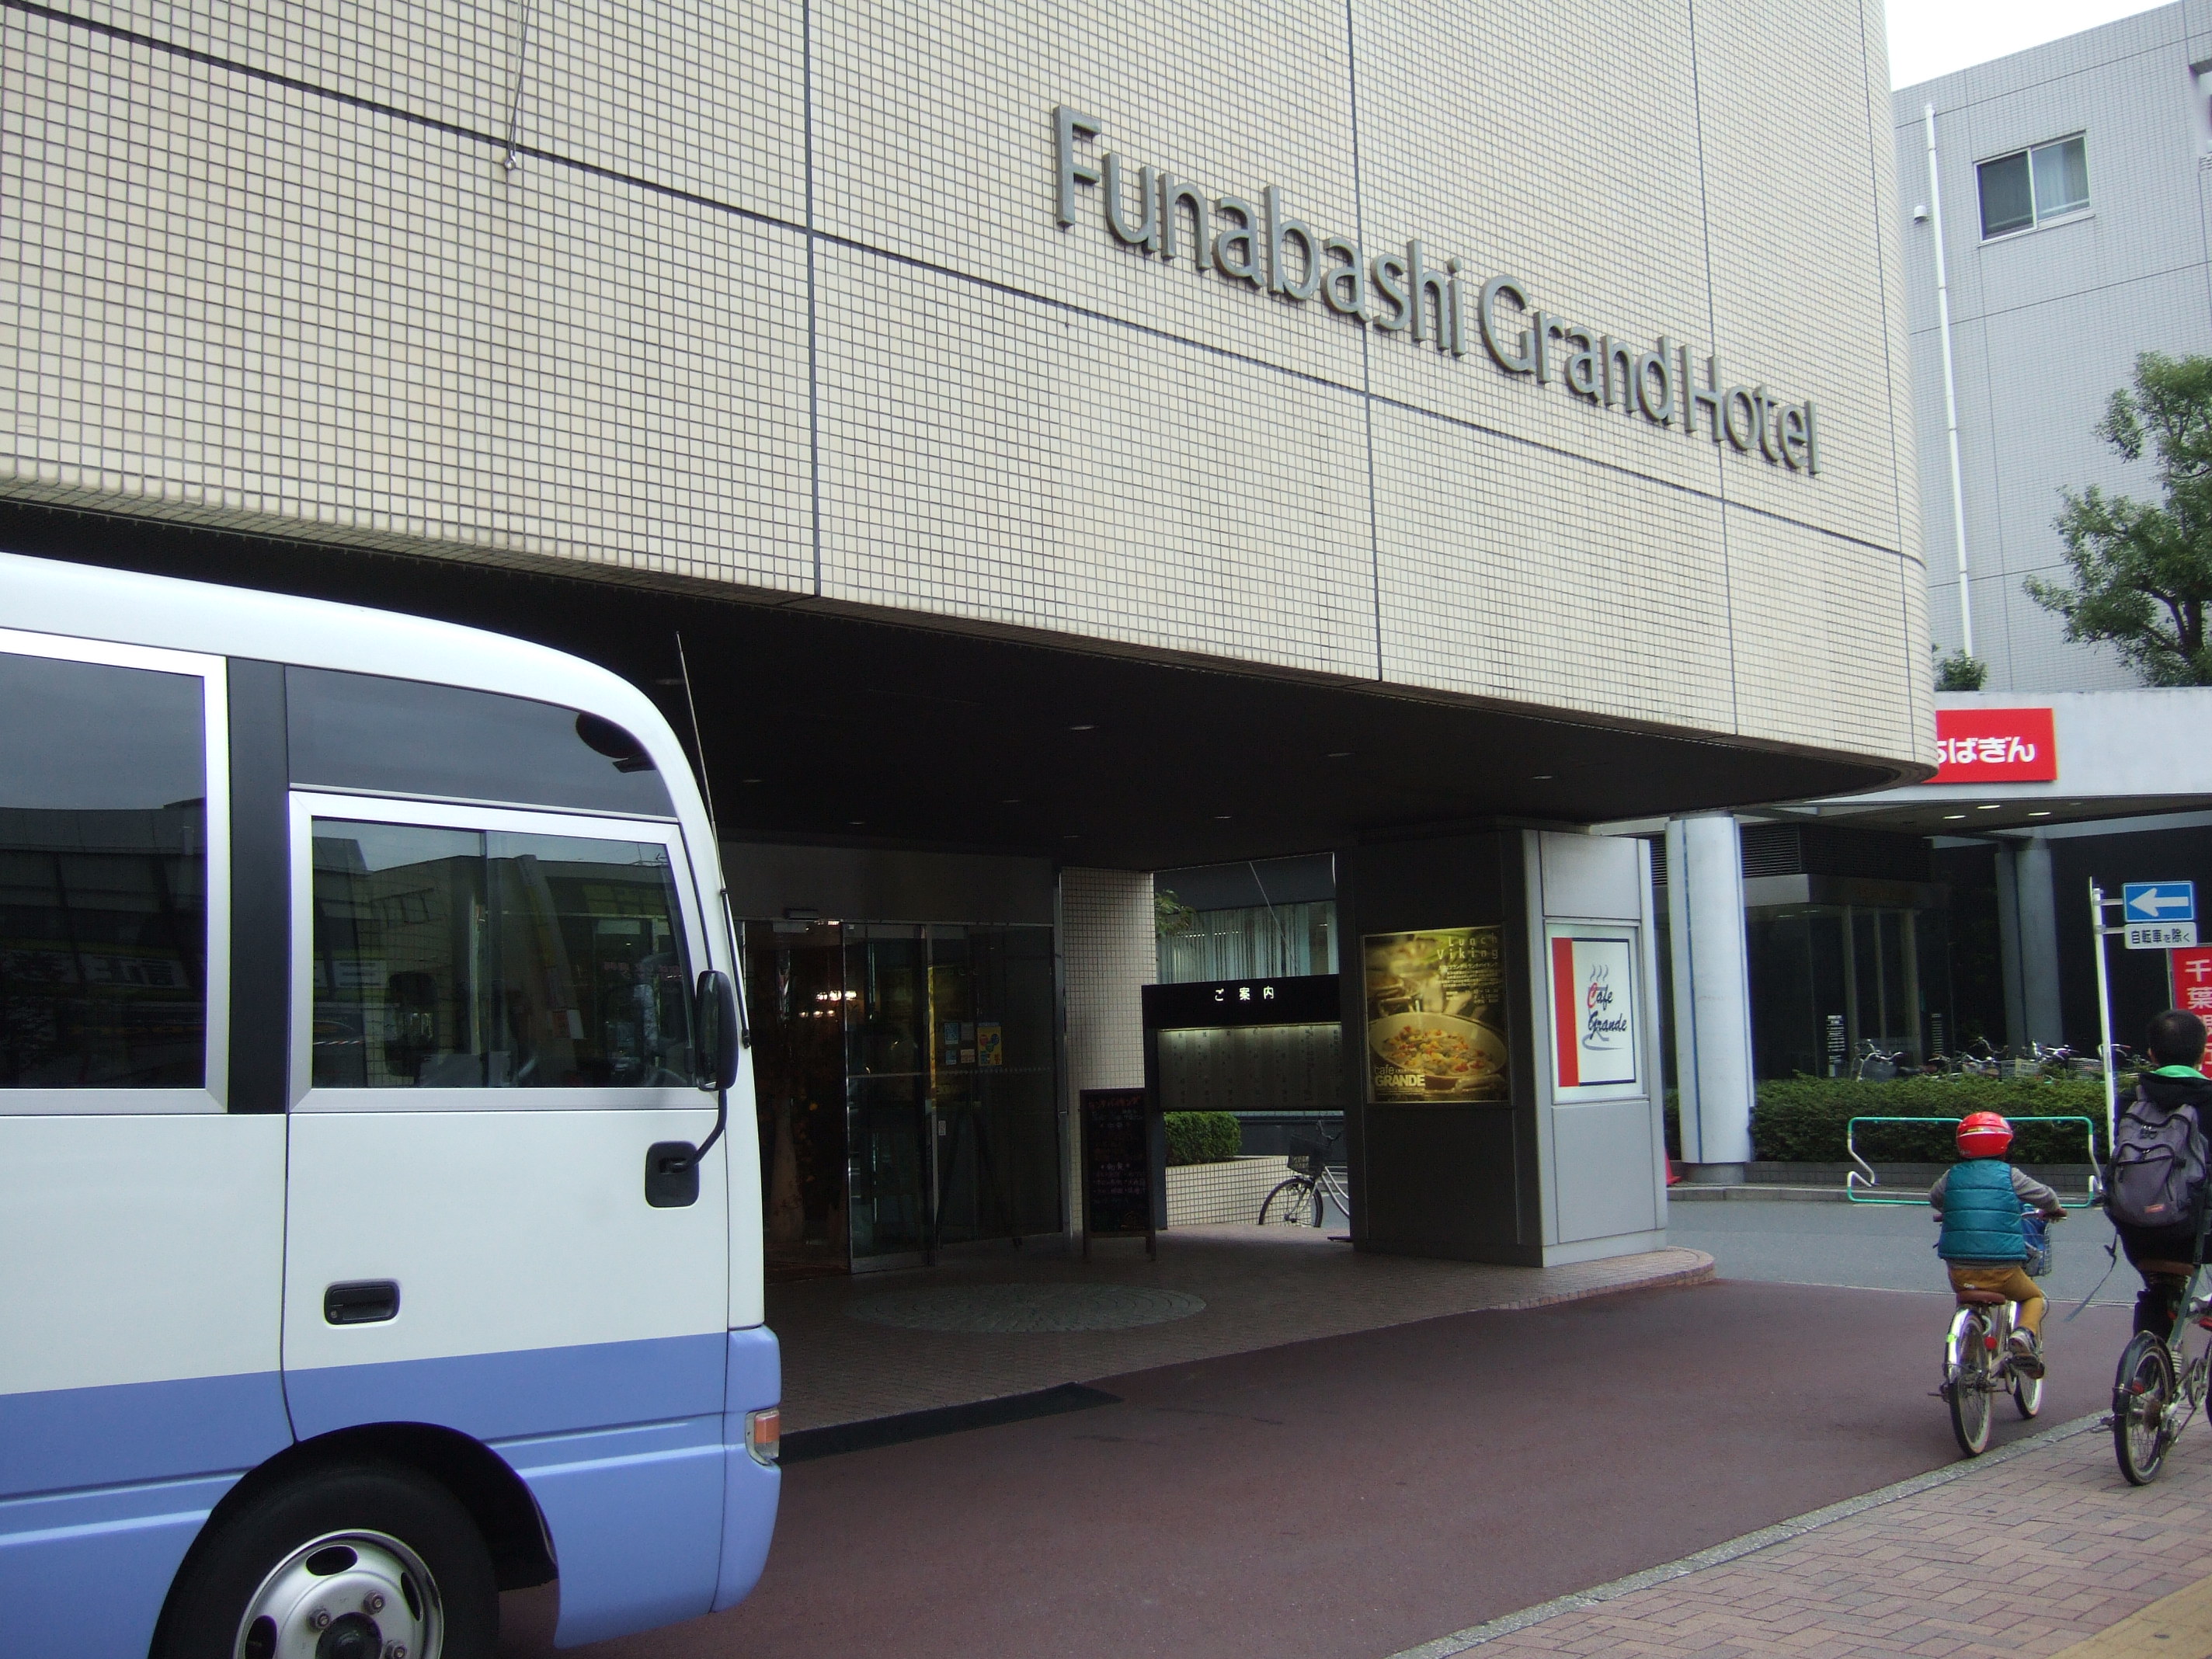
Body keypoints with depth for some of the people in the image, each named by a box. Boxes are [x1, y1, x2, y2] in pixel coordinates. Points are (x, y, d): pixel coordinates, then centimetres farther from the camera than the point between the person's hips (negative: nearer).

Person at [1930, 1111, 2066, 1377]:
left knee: (1965, 1296, 35)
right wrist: (2052, 1210, 36)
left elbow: (1933, 1198, 25)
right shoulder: (2009, 1175, 0)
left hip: (1960, 1271, 3)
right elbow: (2046, 1196, 12)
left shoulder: (1951, 1176, 7)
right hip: (2002, 1268, -3)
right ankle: (2024, 1333, -5)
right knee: (2036, 1298, 24)